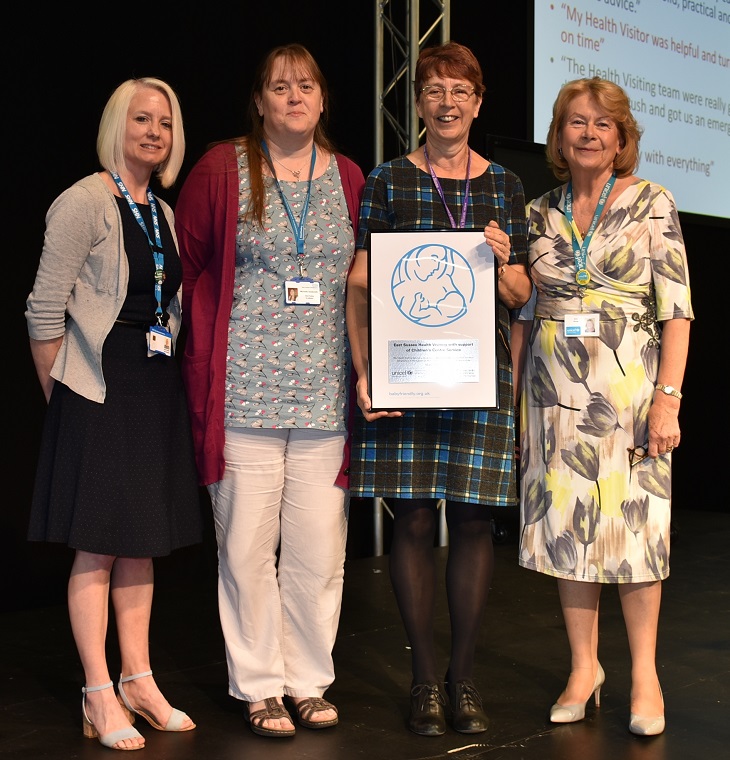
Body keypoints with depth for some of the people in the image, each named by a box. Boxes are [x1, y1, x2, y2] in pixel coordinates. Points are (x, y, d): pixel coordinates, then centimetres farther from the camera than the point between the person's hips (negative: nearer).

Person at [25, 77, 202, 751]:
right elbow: (45, 311, -12)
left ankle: (138, 680, 22)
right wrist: (60, 396, -7)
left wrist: (167, 383, 12)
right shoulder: (85, 203, -10)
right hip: (99, 389, -7)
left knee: (141, 541, 12)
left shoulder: (164, 214, 13)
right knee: (96, 547, -1)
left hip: (156, 390, 7)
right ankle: (99, 696, 7)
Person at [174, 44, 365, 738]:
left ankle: (308, 680, 21)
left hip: (324, 394, 3)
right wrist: (209, 349, 5)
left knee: (319, 549, 6)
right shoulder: (222, 169, 2)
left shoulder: (348, 179, 11)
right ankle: (260, 686, 16)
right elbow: (186, 265, 7)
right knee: (248, 545, 2)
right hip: (245, 390, -2)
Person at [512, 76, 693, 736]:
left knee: (635, 523, 0)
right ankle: (585, 666, 21)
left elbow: (677, 310, -6)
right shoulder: (538, 215, 9)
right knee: (565, 525, 6)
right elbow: (523, 313, 13)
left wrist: (668, 397, -13)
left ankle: (645, 673, 15)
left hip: (629, 390, -3)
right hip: (556, 394, 3)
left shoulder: (651, 203, -1)